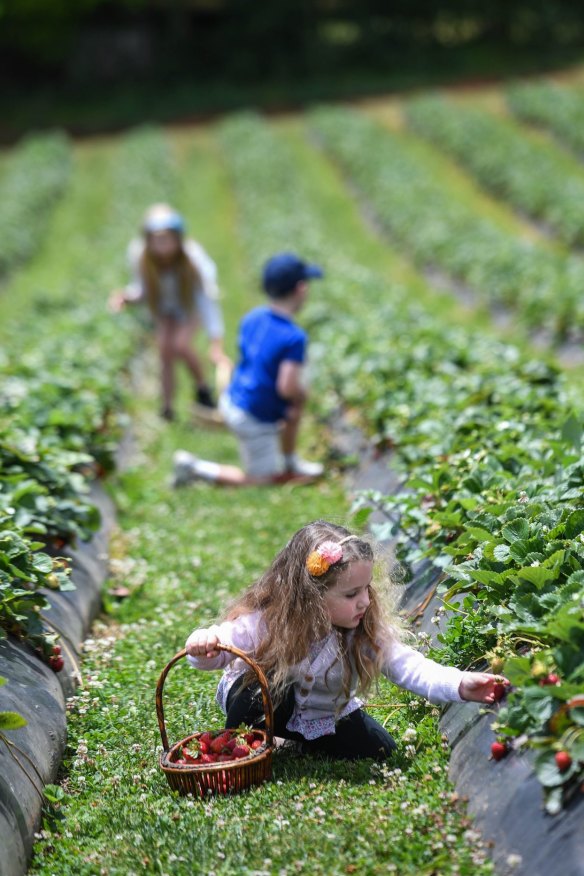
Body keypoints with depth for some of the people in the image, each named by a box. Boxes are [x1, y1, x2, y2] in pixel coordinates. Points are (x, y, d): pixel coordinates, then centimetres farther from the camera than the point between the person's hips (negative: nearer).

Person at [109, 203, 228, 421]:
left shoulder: (192, 257, -39)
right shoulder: (138, 254, -32)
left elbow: (208, 299, -37)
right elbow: (142, 288, -15)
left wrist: (216, 344, -41)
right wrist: (126, 296, -39)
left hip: (190, 300, -3)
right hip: (164, 304, 3)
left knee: (181, 345, -19)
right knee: (165, 349, -5)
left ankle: (202, 386, 8)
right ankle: (167, 406, 11)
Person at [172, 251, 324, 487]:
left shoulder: (252, 317, -3)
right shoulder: (294, 338, -27)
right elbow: (288, 387, -32)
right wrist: (301, 395, -8)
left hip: (232, 399, 8)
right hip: (253, 420, -8)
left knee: (297, 402, 26)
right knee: (265, 480, 10)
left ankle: (290, 464, 39)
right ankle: (196, 467, 3)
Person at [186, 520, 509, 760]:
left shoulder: (367, 631, -23)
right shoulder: (265, 623, -31)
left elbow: (411, 668, -31)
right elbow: (217, 652, -20)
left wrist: (461, 685, -48)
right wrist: (204, 646, -46)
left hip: (326, 714, 4)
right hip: (264, 702, -4)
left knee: (380, 750, -9)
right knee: (272, 688, -36)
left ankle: (306, 739, 18)